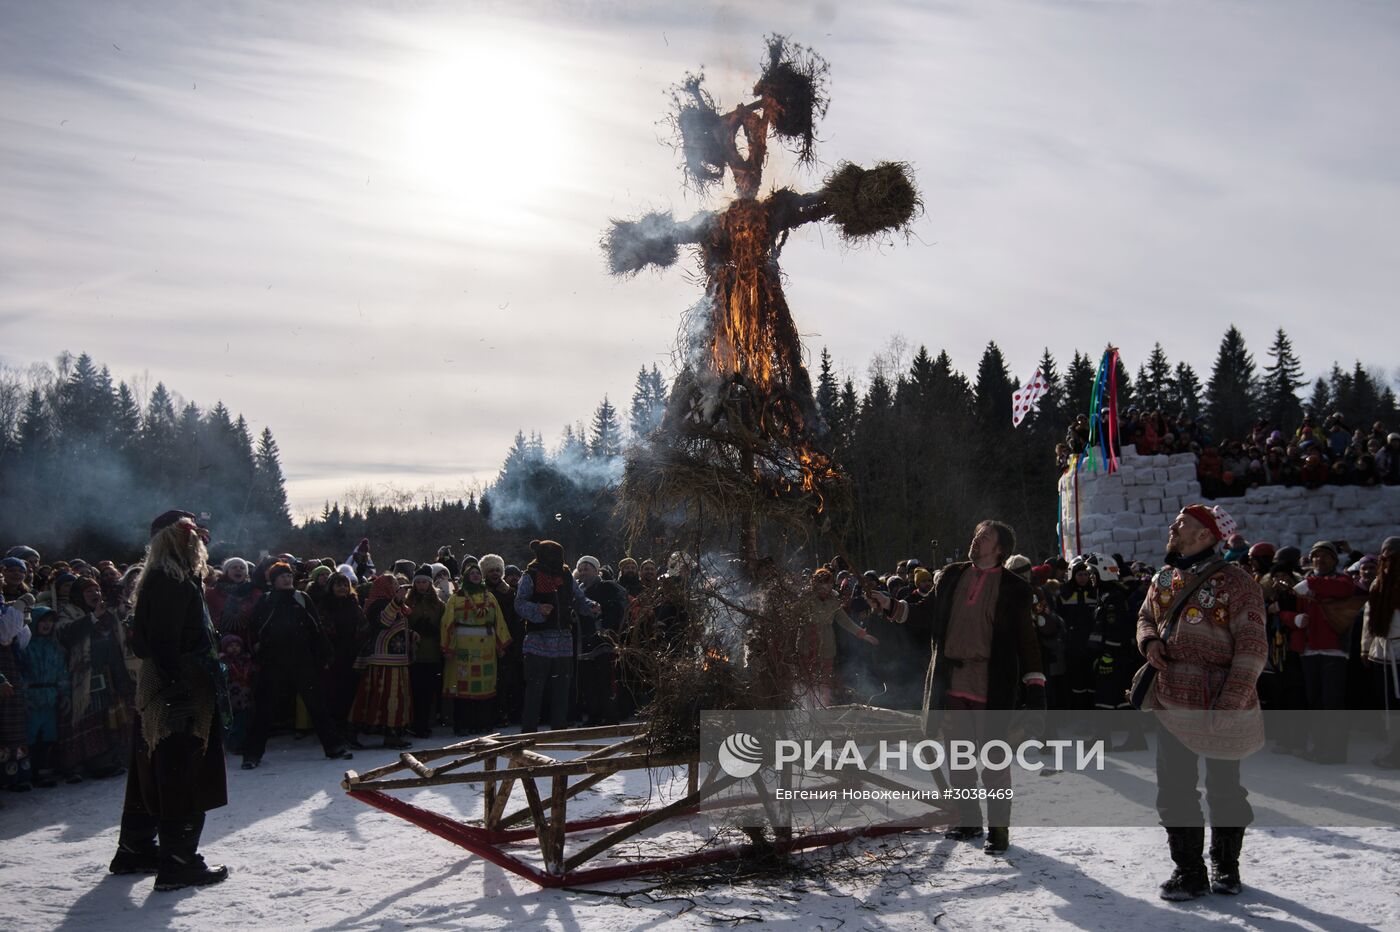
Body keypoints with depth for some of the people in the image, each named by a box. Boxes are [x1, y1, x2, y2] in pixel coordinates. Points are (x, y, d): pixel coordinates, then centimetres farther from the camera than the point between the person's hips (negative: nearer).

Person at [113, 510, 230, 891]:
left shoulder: (161, 580, 16)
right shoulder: (173, 582, -16)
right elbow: (164, 644, -23)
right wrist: (178, 687, -26)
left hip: (157, 693, 10)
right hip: (183, 697, -10)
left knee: (153, 773, 19)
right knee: (184, 778, -4)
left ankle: (135, 851, 30)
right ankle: (178, 862, 2)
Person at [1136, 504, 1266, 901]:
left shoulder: (1233, 580, -12)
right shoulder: (1164, 578, 8)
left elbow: (1252, 648, -15)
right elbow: (1146, 617, 23)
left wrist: (1229, 704, -20)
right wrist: (1149, 640, -2)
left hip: (1221, 708, -5)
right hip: (1172, 704, 6)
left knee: (1224, 789, 12)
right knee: (1174, 791, 7)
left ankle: (1225, 866, 30)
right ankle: (1189, 871, 19)